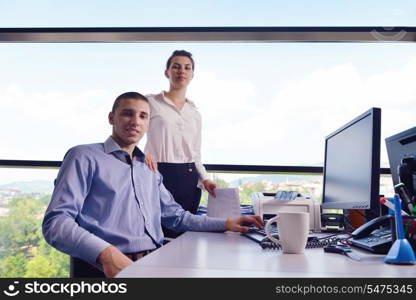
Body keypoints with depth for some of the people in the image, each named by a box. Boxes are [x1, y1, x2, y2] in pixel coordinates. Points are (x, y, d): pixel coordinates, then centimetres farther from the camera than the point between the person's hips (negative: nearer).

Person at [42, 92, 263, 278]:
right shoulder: (85, 157, 2)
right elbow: (56, 222, -8)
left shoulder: (149, 170, 26)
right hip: (111, 267, -6)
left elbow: (175, 216, 30)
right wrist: (105, 253, -25)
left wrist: (225, 224, 16)